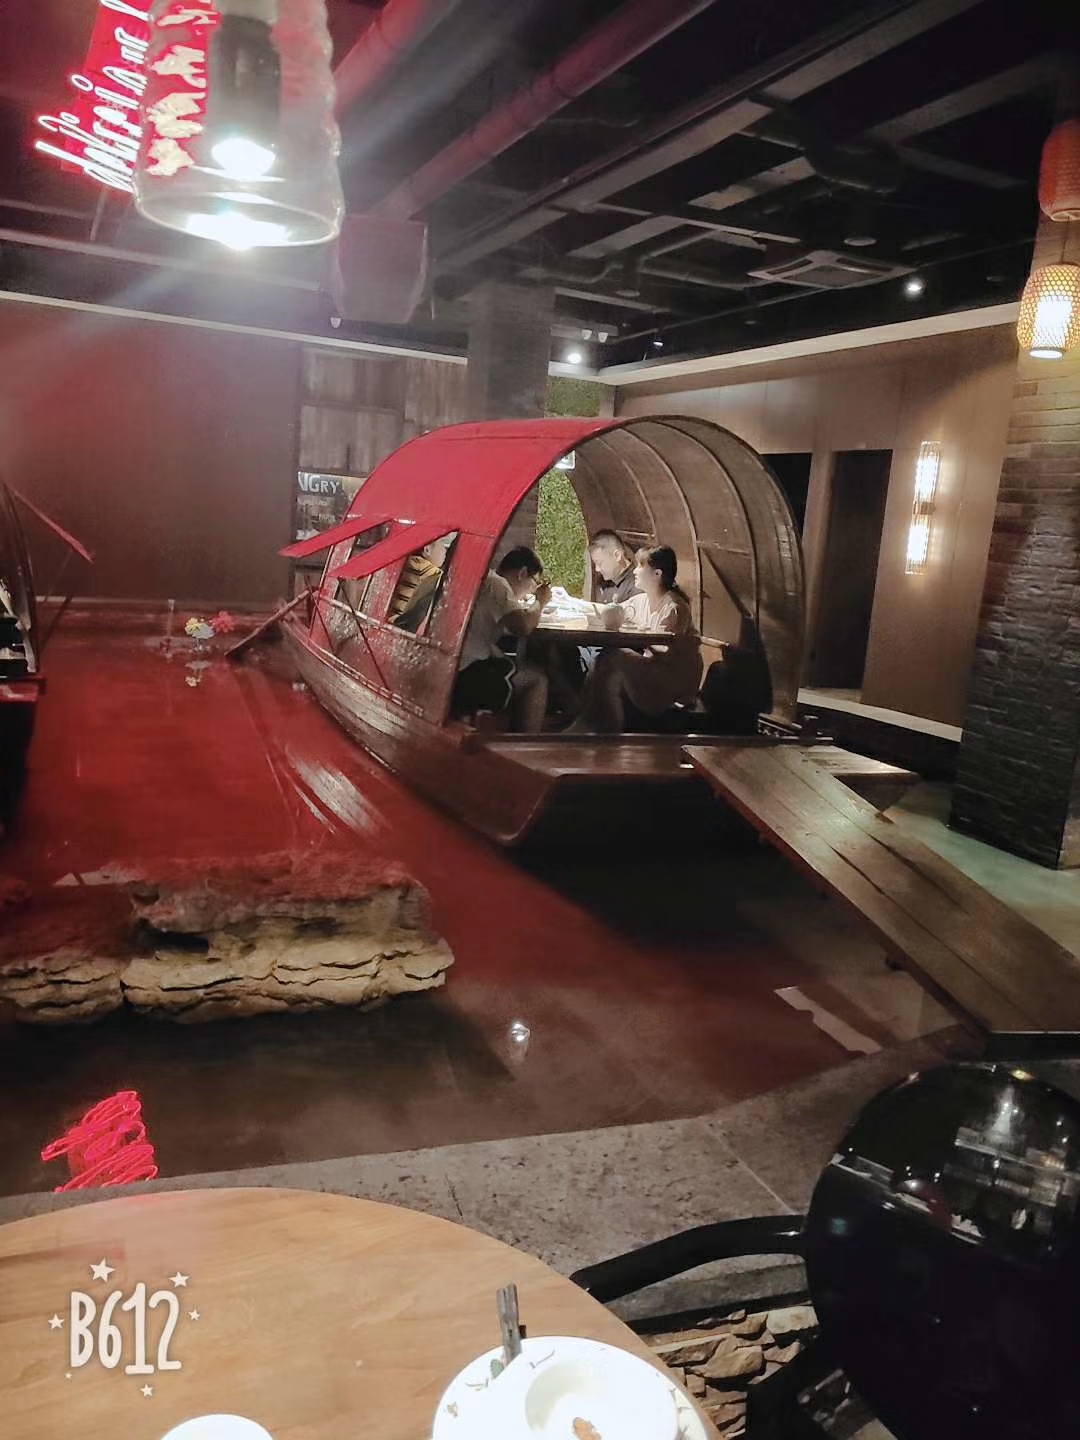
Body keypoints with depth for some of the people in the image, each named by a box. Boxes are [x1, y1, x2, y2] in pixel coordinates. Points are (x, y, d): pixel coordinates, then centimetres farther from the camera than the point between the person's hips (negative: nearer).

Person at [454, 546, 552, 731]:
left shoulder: (484, 579, 20)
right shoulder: (496, 583, -9)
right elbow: (523, 627, -20)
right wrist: (540, 601, -1)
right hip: (464, 676, -10)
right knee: (536, 679, -1)